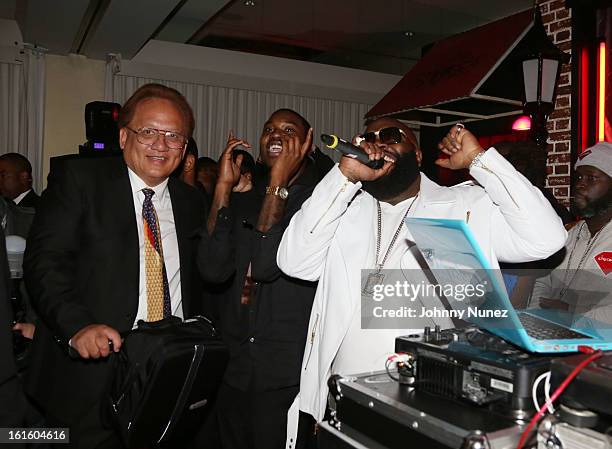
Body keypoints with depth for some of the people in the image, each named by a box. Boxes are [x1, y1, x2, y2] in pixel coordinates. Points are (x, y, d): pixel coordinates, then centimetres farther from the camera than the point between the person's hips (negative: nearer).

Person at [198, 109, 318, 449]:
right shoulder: (242, 201, 8)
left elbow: (268, 264, -20)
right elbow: (214, 269, -8)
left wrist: (278, 184, -18)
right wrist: (224, 186, -7)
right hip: (234, 370, 5)